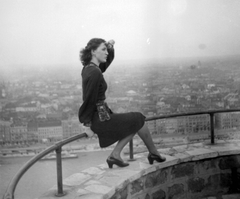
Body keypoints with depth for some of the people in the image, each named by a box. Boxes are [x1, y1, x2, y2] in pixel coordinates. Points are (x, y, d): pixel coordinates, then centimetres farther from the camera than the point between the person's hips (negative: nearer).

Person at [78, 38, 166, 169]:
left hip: (98, 116, 10)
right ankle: (153, 153, 28)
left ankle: (115, 155, 17)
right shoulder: (94, 73, -23)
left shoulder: (88, 67, 5)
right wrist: (87, 125, -16)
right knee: (138, 120, 9)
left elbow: (107, 61, 22)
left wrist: (110, 47, 3)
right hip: (101, 119, -10)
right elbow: (89, 100, -22)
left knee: (135, 123, 21)